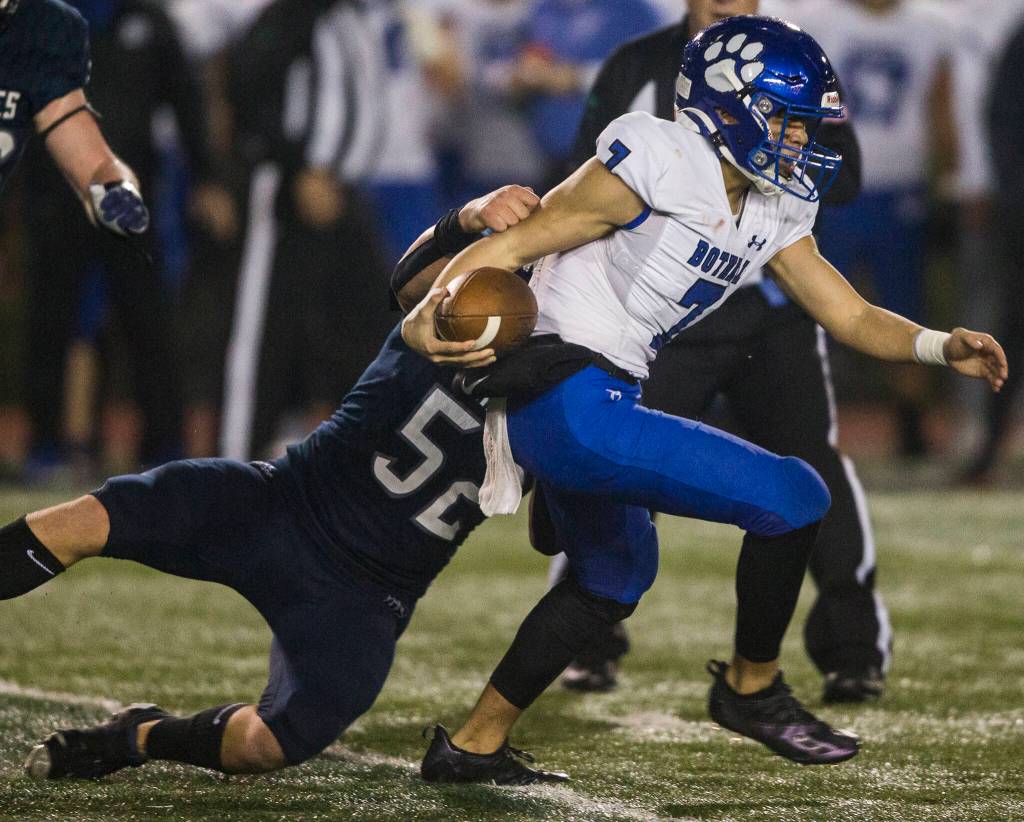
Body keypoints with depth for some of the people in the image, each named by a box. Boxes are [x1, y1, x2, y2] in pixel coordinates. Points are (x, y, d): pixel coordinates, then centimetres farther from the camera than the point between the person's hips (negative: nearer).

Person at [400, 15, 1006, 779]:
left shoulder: (773, 213, 12)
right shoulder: (656, 166, -15)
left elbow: (851, 316, 13)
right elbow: (513, 244, -15)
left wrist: (941, 346, -5)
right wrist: (429, 311, -31)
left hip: (592, 408, 11)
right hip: (570, 406, -11)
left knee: (614, 572, 31)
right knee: (792, 497, -9)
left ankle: (472, 745, 36)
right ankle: (752, 687, 10)